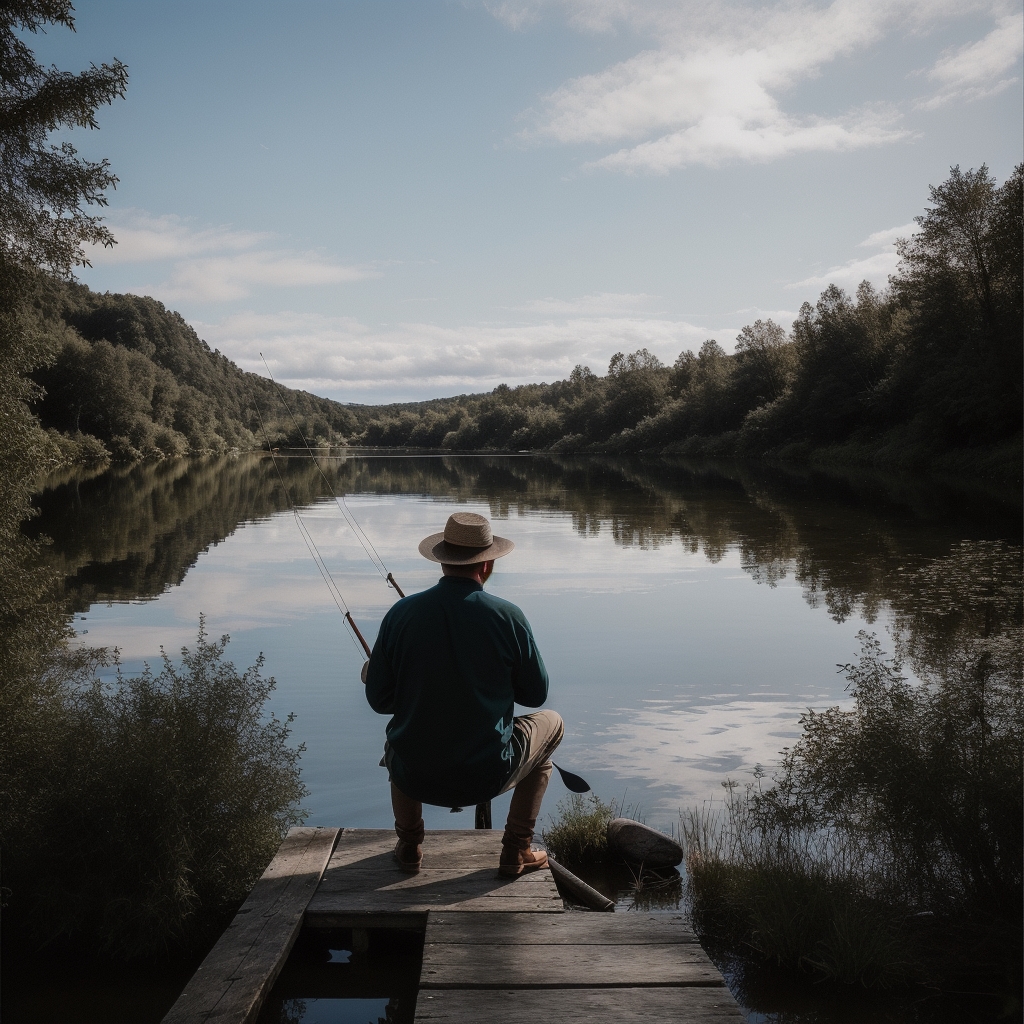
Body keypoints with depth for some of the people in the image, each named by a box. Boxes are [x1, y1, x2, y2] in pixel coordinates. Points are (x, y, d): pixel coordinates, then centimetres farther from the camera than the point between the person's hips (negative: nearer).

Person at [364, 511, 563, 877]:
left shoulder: (401, 612, -8)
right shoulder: (507, 616, -13)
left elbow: (378, 699, 0)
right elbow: (536, 694, -1)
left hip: (414, 777, 3)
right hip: (487, 777, -2)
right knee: (551, 723, 26)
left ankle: (409, 845, 29)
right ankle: (517, 850, 22)